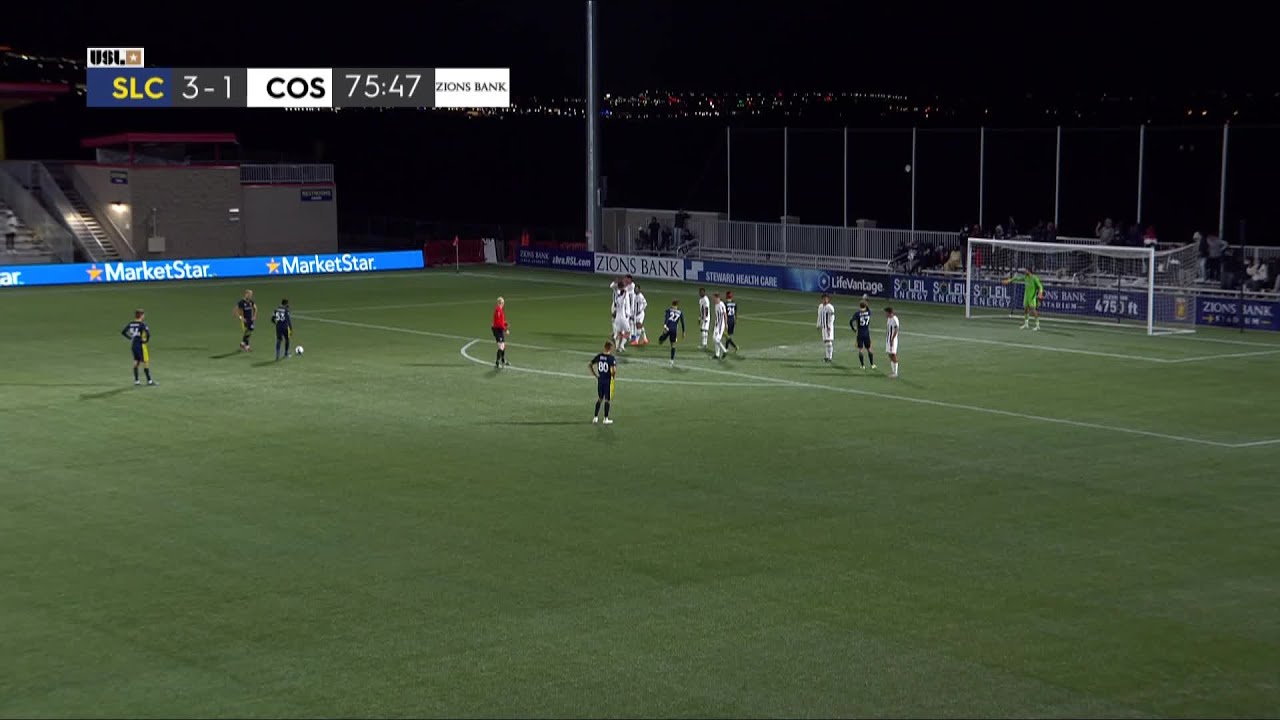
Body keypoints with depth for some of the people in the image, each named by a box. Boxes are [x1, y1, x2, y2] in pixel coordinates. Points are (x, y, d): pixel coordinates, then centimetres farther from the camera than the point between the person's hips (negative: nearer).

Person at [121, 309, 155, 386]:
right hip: (141, 345, -7)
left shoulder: (131, 324, 5)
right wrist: (146, 340, -10)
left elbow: (123, 332, 9)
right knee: (145, 362, 1)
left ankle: (136, 380, 15)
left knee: (136, 362, 14)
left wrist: (130, 338, 10)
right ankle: (149, 381, 6)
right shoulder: (142, 324, -16)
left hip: (133, 345, 7)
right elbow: (148, 333, -27)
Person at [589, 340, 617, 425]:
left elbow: (590, 365, 2)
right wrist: (614, 376, -4)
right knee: (607, 400, 7)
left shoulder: (599, 356, 0)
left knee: (600, 399, 19)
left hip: (600, 380, 5)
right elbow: (614, 370, -25)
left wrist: (595, 375, 8)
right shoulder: (611, 358, -16)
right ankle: (606, 419, 12)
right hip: (608, 380, -5)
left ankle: (595, 417, 18)